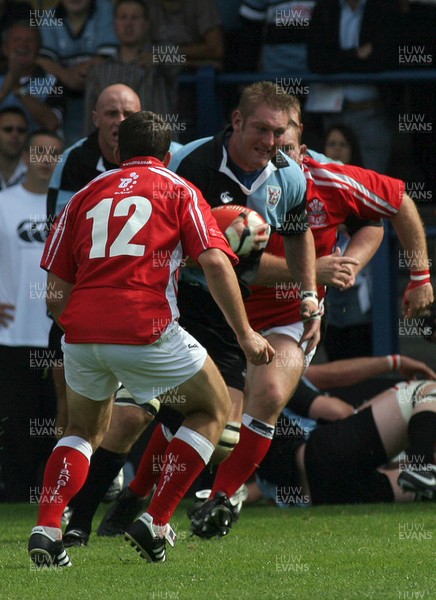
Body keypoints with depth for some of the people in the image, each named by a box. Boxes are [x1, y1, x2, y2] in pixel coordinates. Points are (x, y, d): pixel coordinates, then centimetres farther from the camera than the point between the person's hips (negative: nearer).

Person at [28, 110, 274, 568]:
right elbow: (214, 263, -3)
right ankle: (155, 523, 9)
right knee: (212, 409, 20)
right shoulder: (179, 191, 13)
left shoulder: (85, 196, 20)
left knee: (84, 429, 27)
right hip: (146, 329, -4)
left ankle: (46, 528, 5)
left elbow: (55, 296, 14)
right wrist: (245, 334, 0)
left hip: (80, 331, 4)